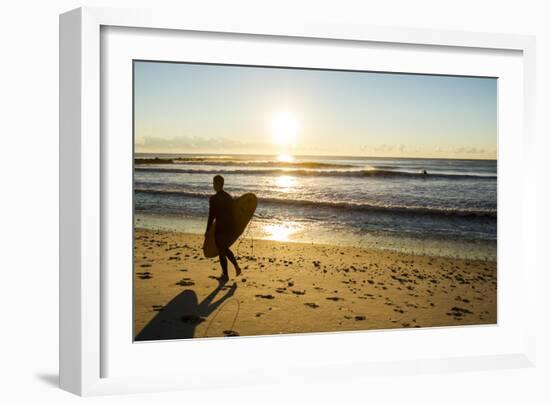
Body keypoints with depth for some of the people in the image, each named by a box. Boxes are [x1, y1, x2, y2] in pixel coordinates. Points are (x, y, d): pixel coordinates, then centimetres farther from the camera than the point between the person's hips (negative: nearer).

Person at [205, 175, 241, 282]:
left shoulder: (214, 198, -17)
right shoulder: (229, 197, 6)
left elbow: (211, 216, -16)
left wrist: (207, 231, -7)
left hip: (220, 228, -7)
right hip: (230, 226, 7)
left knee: (221, 252, 7)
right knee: (225, 248, 26)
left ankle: (225, 275, 15)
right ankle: (236, 266, 15)